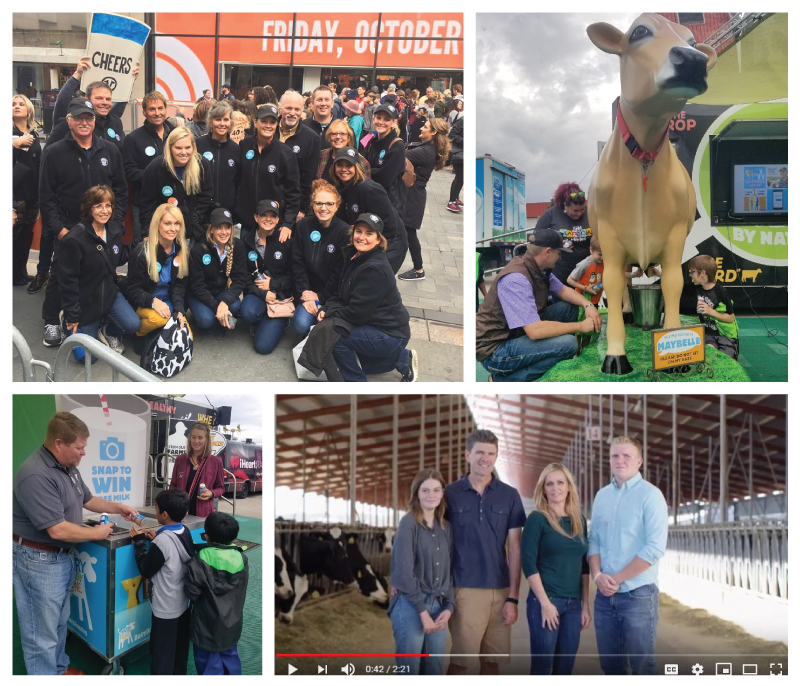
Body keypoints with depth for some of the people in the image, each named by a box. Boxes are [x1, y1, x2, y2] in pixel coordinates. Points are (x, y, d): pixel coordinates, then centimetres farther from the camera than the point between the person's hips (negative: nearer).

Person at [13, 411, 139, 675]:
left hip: (64, 555, 10)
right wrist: (96, 533, -16)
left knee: (59, 622, 25)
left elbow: (87, 499, 22)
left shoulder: (68, 467, 3)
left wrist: (119, 508, 12)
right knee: (41, 633, 1)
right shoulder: (36, 476, -29)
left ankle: (59, 669, 40)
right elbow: (58, 530, -29)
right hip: (39, 560, -10)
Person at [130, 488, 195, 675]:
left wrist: (139, 541, -7)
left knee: (161, 652, 7)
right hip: (183, 603, 8)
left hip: (165, 609, -8)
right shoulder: (186, 533, -3)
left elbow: (146, 570, -15)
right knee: (180, 649, 21)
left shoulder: (161, 542, -27)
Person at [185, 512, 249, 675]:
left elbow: (192, 593, -17)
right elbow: (242, 588, 2)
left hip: (207, 629, -5)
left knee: (209, 665, 10)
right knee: (230, 657, 25)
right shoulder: (241, 559, -11)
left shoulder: (200, 563, -25)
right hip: (232, 625, 5)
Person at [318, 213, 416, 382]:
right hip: (372, 324, 10)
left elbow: (357, 313, -26)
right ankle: (402, 359, 23)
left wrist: (330, 313, -12)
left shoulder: (375, 270, -26)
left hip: (390, 335, -10)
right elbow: (340, 293, 9)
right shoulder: (354, 256, 3)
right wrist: (325, 309, -9)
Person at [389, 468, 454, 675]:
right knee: (409, 672, -3)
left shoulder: (446, 527, 11)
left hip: (437, 607, 6)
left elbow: (450, 570, 13)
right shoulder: (409, 523, -6)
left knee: (434, 672, 7)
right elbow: (404, 571, -12)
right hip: (411, 606, -6)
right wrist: (423, 611, -13)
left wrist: (449, 607, -1)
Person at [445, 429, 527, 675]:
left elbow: (514, 548, 4)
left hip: (500, 590, 2)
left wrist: (513, 597, 0)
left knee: (492, 659, 8)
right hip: (465, 589, -2)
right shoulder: (450, 493, 1)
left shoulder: (510, 495, 4)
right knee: (460, 660, -2)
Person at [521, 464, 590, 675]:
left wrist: (585, 604, 10)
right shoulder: (537, 519, -5)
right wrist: (545, 602, -15)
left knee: (565, 667, 7)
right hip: (544, 601, -5)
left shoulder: (580, 521, 11)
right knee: (543, 666, -4)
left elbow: (584, 566, 14)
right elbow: (528, 564, -10)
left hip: (573, 603, 5)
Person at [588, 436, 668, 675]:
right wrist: (597, 575, -7)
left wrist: (617, 579, -13)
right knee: (610, 663, 11)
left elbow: (655, 548, -15)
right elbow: (593, 540, 12)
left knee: (642, 665, -1)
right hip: (605, 595, 6)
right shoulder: (601, 496, 11)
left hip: (638, 593, -5)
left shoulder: (650, 495, -7)